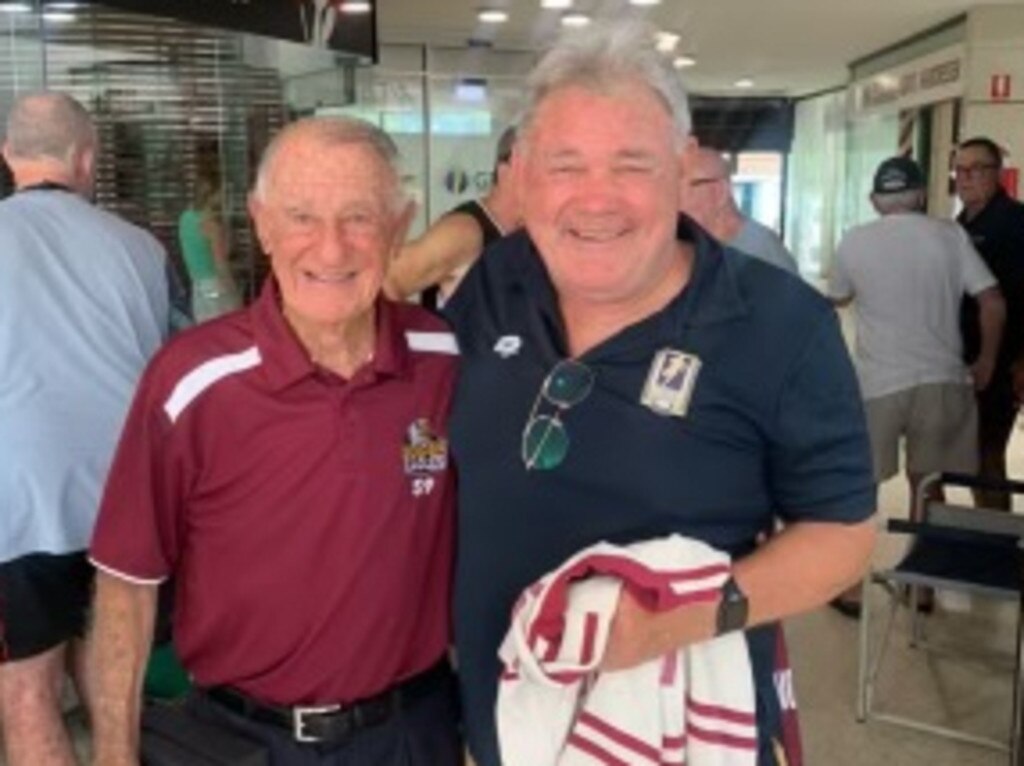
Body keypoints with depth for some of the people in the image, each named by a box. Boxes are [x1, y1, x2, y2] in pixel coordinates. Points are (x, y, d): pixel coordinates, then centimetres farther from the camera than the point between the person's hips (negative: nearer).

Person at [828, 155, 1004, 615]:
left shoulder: (855, 242, 0)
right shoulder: (950, 235, 1)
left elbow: (837, 300, 17)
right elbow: (993, 303, -2)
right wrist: (986, 361, 11)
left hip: (878, 383, -1)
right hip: (941, 379, 2)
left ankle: (851, 590, 15)